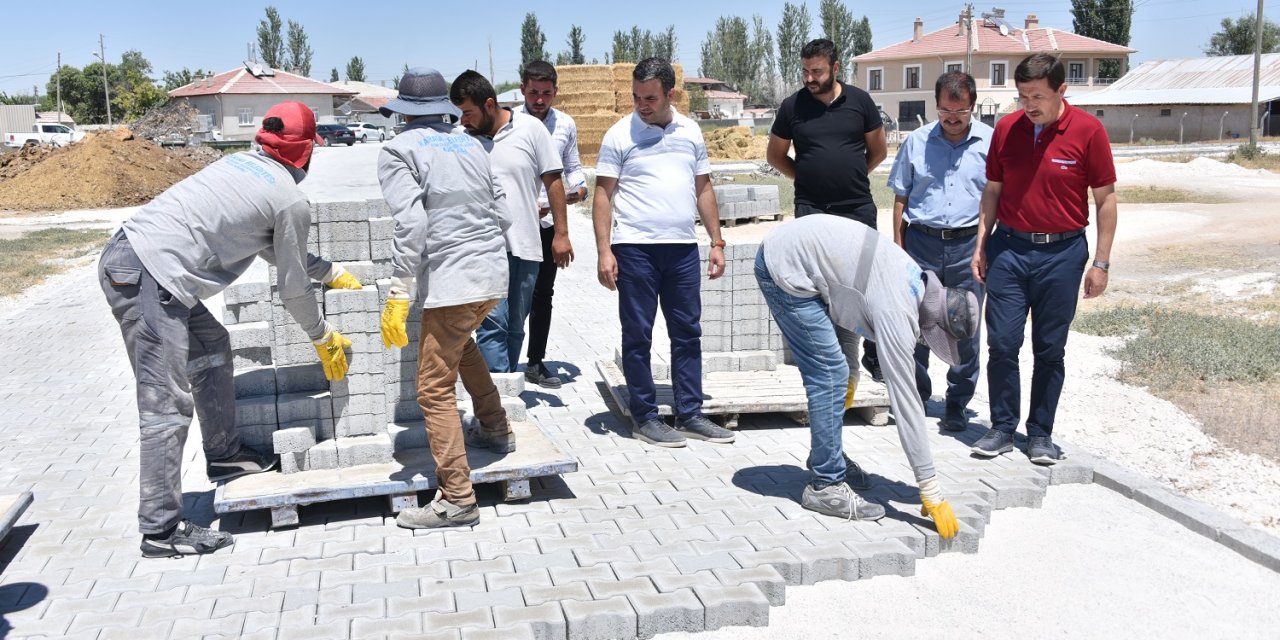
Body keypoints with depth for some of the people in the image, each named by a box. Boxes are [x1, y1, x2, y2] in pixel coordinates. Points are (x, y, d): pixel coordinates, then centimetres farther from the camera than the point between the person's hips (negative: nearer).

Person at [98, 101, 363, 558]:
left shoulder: (243, 163, 20)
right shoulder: (292, 201, -4)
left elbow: (276, 250, 32)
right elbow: (293, 287, 3)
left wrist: (332, 272, 39)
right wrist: (324, 338, 19)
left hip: (124, 252, 10)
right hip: (149, 277, -10)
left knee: (211, 346, 24)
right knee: (168, 406, -6)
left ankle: (223, 454, 35)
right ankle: (161, 530, 0)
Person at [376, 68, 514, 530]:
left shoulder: (399, 151, -4)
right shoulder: (470, 145, 13)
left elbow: (411, 223, -17)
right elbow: (501, 213, 13)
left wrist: (399, 293, -15)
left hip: (450, 282, -8)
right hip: (493, 274, 8)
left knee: (435, 389, -1)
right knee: (459, 342, 34)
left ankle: (457, 500, 0)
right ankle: (496, 431, 41)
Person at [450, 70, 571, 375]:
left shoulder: (530, 129, -1)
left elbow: (553, 181, 2)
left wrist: (561, 233, -1)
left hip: (525, 245, 1)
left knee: (515, 326, 10)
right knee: (493, 322, -12)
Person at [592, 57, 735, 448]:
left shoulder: (690, 132, 9)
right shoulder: (620, 134, -2)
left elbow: (703, 189, 15)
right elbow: (603, 195, -3)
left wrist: (717, 242, 9)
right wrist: (604, 251, -11)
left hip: (683, 247, 4)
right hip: (635, 248, -4)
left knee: (688, 333, 8)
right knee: (637, 335, 2)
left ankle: (690, 415, 17)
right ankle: (644, 418, 12)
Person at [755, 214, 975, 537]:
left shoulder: (914, 278, 4)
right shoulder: (897, 311, -22)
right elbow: (905, 399, -21)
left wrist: (851, 371, 22)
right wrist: (932, 491, -16)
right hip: (783, 267, -10)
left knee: (831, 371, 15)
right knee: (830, 374, -9)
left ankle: (826, 458, 30)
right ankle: (825, 486, -1)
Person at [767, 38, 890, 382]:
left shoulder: (860, 101, 2)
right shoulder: (793, 106, 0)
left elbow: (879, 150, 12)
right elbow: (774, 155, 12)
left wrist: (852, 175, 7)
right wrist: (806, 177, 5)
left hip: (858, 208, 1)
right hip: (811, 209, 0)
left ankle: (875, 357, 18)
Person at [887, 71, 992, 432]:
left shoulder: (990, 142, 2)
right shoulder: (917, 142, 5)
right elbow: (901, 198, 10)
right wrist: (898, 247, 5)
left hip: (969, 244, -1)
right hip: (922, 242, 1)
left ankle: (957, 403, 19)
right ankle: (916, 399, 20)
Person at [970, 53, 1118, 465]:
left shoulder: (1088, 131, -7)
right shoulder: (1007, 128, 2)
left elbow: (1105, 199, -2)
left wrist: (1100, 262, -4)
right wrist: (981, 245, 6)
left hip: (1062, 252, -2)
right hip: (1008, 249, 2)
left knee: (1050, 349, 6)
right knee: (1002, 343, 0)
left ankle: (1041, 434, 18)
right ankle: (1003, 428, 13)